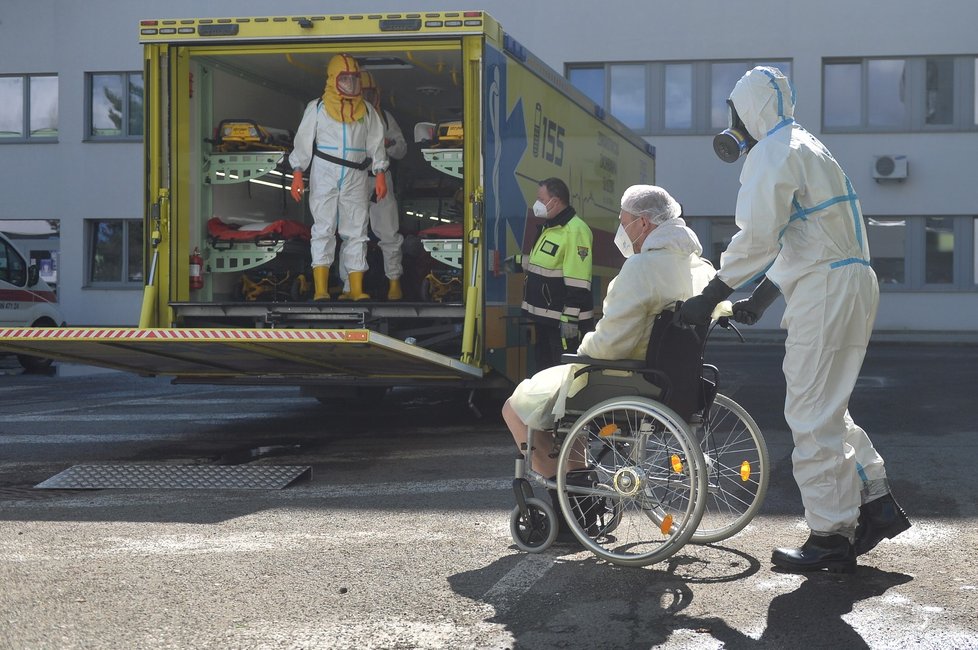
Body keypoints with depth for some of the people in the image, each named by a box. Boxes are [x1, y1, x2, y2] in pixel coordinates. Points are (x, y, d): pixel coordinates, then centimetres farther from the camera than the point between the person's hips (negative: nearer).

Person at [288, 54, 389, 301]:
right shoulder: (317, 108, 6)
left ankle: (357, 289, 4)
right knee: (324, 229, -7)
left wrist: (380, 174, 5)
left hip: (356, 177, 3)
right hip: (324, 175, -3)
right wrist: (297, 173, -3)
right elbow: (303, 141, 5)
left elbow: (375, 143, 14)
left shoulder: (366, 110, 13)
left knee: (356, 231, 1)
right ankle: (321, 289, -11)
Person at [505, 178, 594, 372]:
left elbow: (578, 284, -25)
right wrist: (520, 262, 23)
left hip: (563, 319, -10)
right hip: (544, 314, 10)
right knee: (543, 362, 20)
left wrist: (570, 318, -26)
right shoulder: (550, 226, 13)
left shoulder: (575, 230, -20)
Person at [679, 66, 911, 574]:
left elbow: (757, 237, -18)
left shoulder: (774, 152, -8)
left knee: (812, 415, -6)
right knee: (826, 408, 17)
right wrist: (762, 297, 23)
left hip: (826, 288, -10)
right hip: (852, 283, 10)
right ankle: (875, 502, 16)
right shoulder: (805, 148, 25)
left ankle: (830, 537, -2)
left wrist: (711, 296, -14)